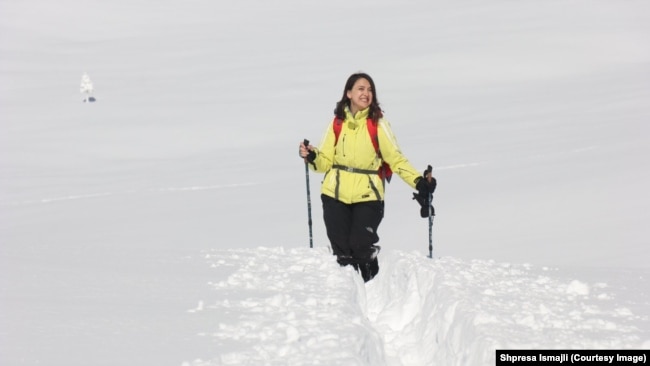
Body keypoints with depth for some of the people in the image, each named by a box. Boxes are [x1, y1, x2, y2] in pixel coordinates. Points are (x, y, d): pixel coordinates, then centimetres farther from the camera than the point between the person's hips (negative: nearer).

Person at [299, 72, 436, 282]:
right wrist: (311, 157, -14)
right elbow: (326, 161, 7)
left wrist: (418, 181, -14)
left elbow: (395, 158, -2)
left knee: (362, 248, -11)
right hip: (336, 195, 3)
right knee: (341, 251, 3)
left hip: (367, 196, -3)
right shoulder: (337, 123, 8)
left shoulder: (377, 123, 0)